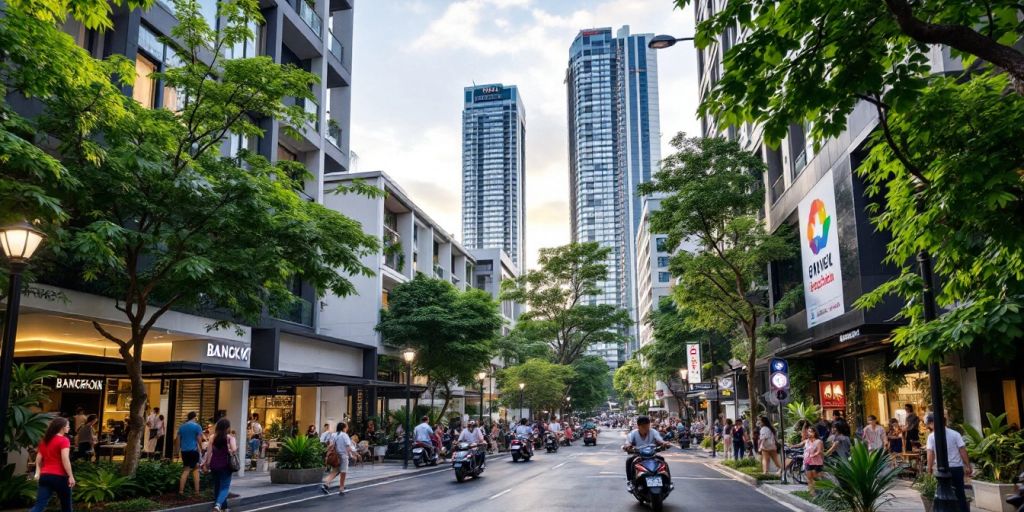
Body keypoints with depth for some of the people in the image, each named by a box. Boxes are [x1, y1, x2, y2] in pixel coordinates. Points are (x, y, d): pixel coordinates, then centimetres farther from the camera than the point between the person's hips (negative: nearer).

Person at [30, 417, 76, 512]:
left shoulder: (44, 440, 13)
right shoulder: (64, 440, -10)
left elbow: (38, 458, 16)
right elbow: (65, 460, -18)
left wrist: (38, 472, 21)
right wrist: (71, 476, -16)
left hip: (45, 476, 6)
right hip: (59, 476, -6)